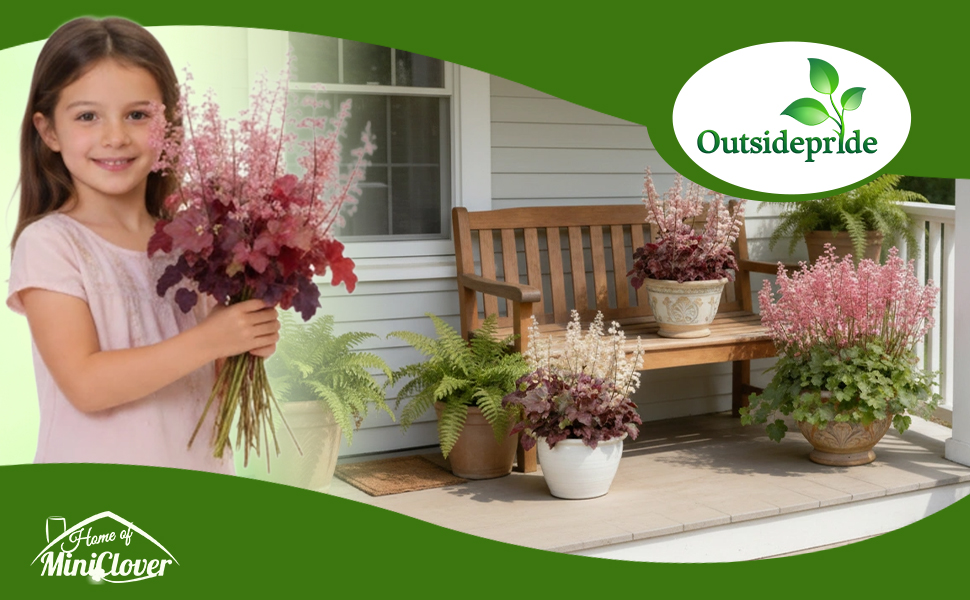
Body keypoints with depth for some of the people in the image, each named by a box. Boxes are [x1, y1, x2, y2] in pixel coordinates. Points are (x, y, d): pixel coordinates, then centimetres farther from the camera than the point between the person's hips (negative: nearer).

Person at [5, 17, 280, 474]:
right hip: (95, 490, -4)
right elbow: (86, 386, -20)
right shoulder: (48, 243, -11)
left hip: (201, 467, 4)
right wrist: (207, 341, -24)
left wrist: (248, 343, -10)